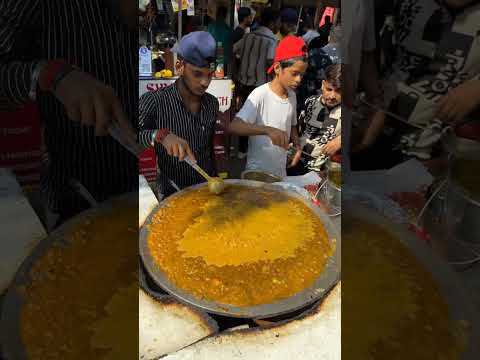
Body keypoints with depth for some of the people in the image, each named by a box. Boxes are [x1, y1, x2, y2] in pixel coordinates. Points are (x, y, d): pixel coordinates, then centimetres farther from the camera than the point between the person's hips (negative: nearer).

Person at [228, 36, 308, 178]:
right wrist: (268, 130, -40)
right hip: (258, 172, -6)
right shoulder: (260, 94, -17)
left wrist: (297, 145, -2)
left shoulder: (292, 96, 3)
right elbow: (233, 127, -28)